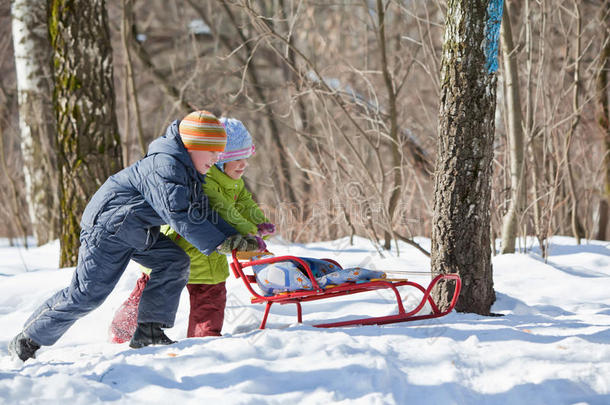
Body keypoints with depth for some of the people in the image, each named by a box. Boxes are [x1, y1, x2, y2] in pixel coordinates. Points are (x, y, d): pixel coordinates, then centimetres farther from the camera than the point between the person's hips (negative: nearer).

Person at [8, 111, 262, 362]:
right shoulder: (165, 166, -26)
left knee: (175, 263, -9)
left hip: (139, 232, 10)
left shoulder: (190, 173, 7)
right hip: (108, 226, -10)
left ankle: (149, 332, -6)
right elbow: (178, 215, -31)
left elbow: (203, 212, 12)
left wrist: (234, 238, -1)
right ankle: (27, 340, 3)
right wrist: (219, 243, -28)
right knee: (87, 293, -10)